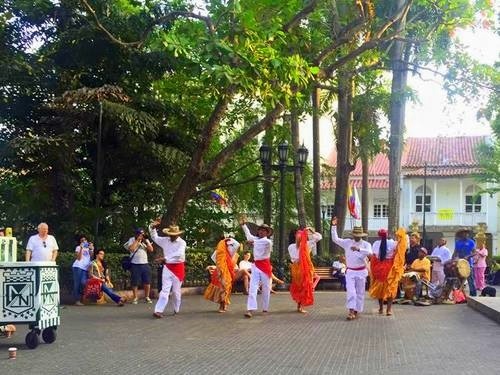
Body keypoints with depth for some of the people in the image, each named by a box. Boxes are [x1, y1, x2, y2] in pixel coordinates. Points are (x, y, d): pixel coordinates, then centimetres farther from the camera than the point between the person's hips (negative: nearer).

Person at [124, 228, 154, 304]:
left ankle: (147, 297, 15)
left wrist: (146, 242, -8)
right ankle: (135, 298, 11)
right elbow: (131, 248, -16)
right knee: (135, 283, -1)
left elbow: (151, 250, 2)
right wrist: (137, 240, -11)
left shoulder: (146, 240, 12)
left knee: (147, 282, 2)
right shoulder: (132, 240, 1)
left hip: (145, 264, 3)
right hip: (135, 264, -3)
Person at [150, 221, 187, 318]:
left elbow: (179, 254, -26)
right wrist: (153, 227, 3)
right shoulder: (165, 240, 5)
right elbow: (155, 237, 18)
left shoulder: (182, 243, -10)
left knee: (176, 291, 7)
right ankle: (158, 311, -15)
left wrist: (166, 258, -30)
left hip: (178, 268, -3)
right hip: (167, 268, 3)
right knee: (165, 289, -7)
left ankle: (176, 310, 25)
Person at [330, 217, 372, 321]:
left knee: (360, 292, 6)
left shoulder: (366, 244, -3)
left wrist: (359, 249, -38)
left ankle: (356, 311, 16)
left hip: (361, 271, 0)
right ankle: (351, 311, -14)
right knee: (351, 291, -10)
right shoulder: (347, 242, 3)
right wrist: (334, 226, -11)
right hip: (350, 271, 0)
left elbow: (369, 252, -23)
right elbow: (335, 239, -2)